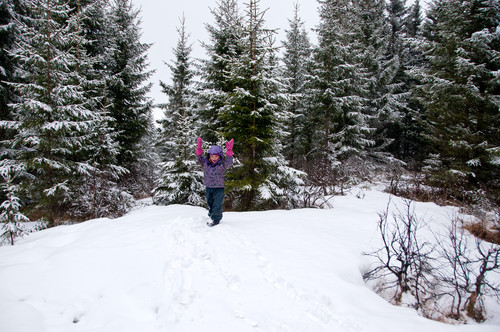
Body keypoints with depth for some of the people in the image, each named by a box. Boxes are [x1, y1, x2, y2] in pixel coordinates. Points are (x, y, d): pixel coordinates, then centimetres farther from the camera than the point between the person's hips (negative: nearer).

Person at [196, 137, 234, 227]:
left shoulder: (222, 165, -8)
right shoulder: (205, 164, 3)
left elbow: (229, 162, -21)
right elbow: (200, 158, 2)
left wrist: (229, 151, -31)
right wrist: (199, 148, -10)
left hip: (219, 189, -4)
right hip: (208, 188, 4)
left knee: (216, 206, -3)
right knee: (210, 205, 17)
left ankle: (215, 219, 6)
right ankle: (211, 215, 32)